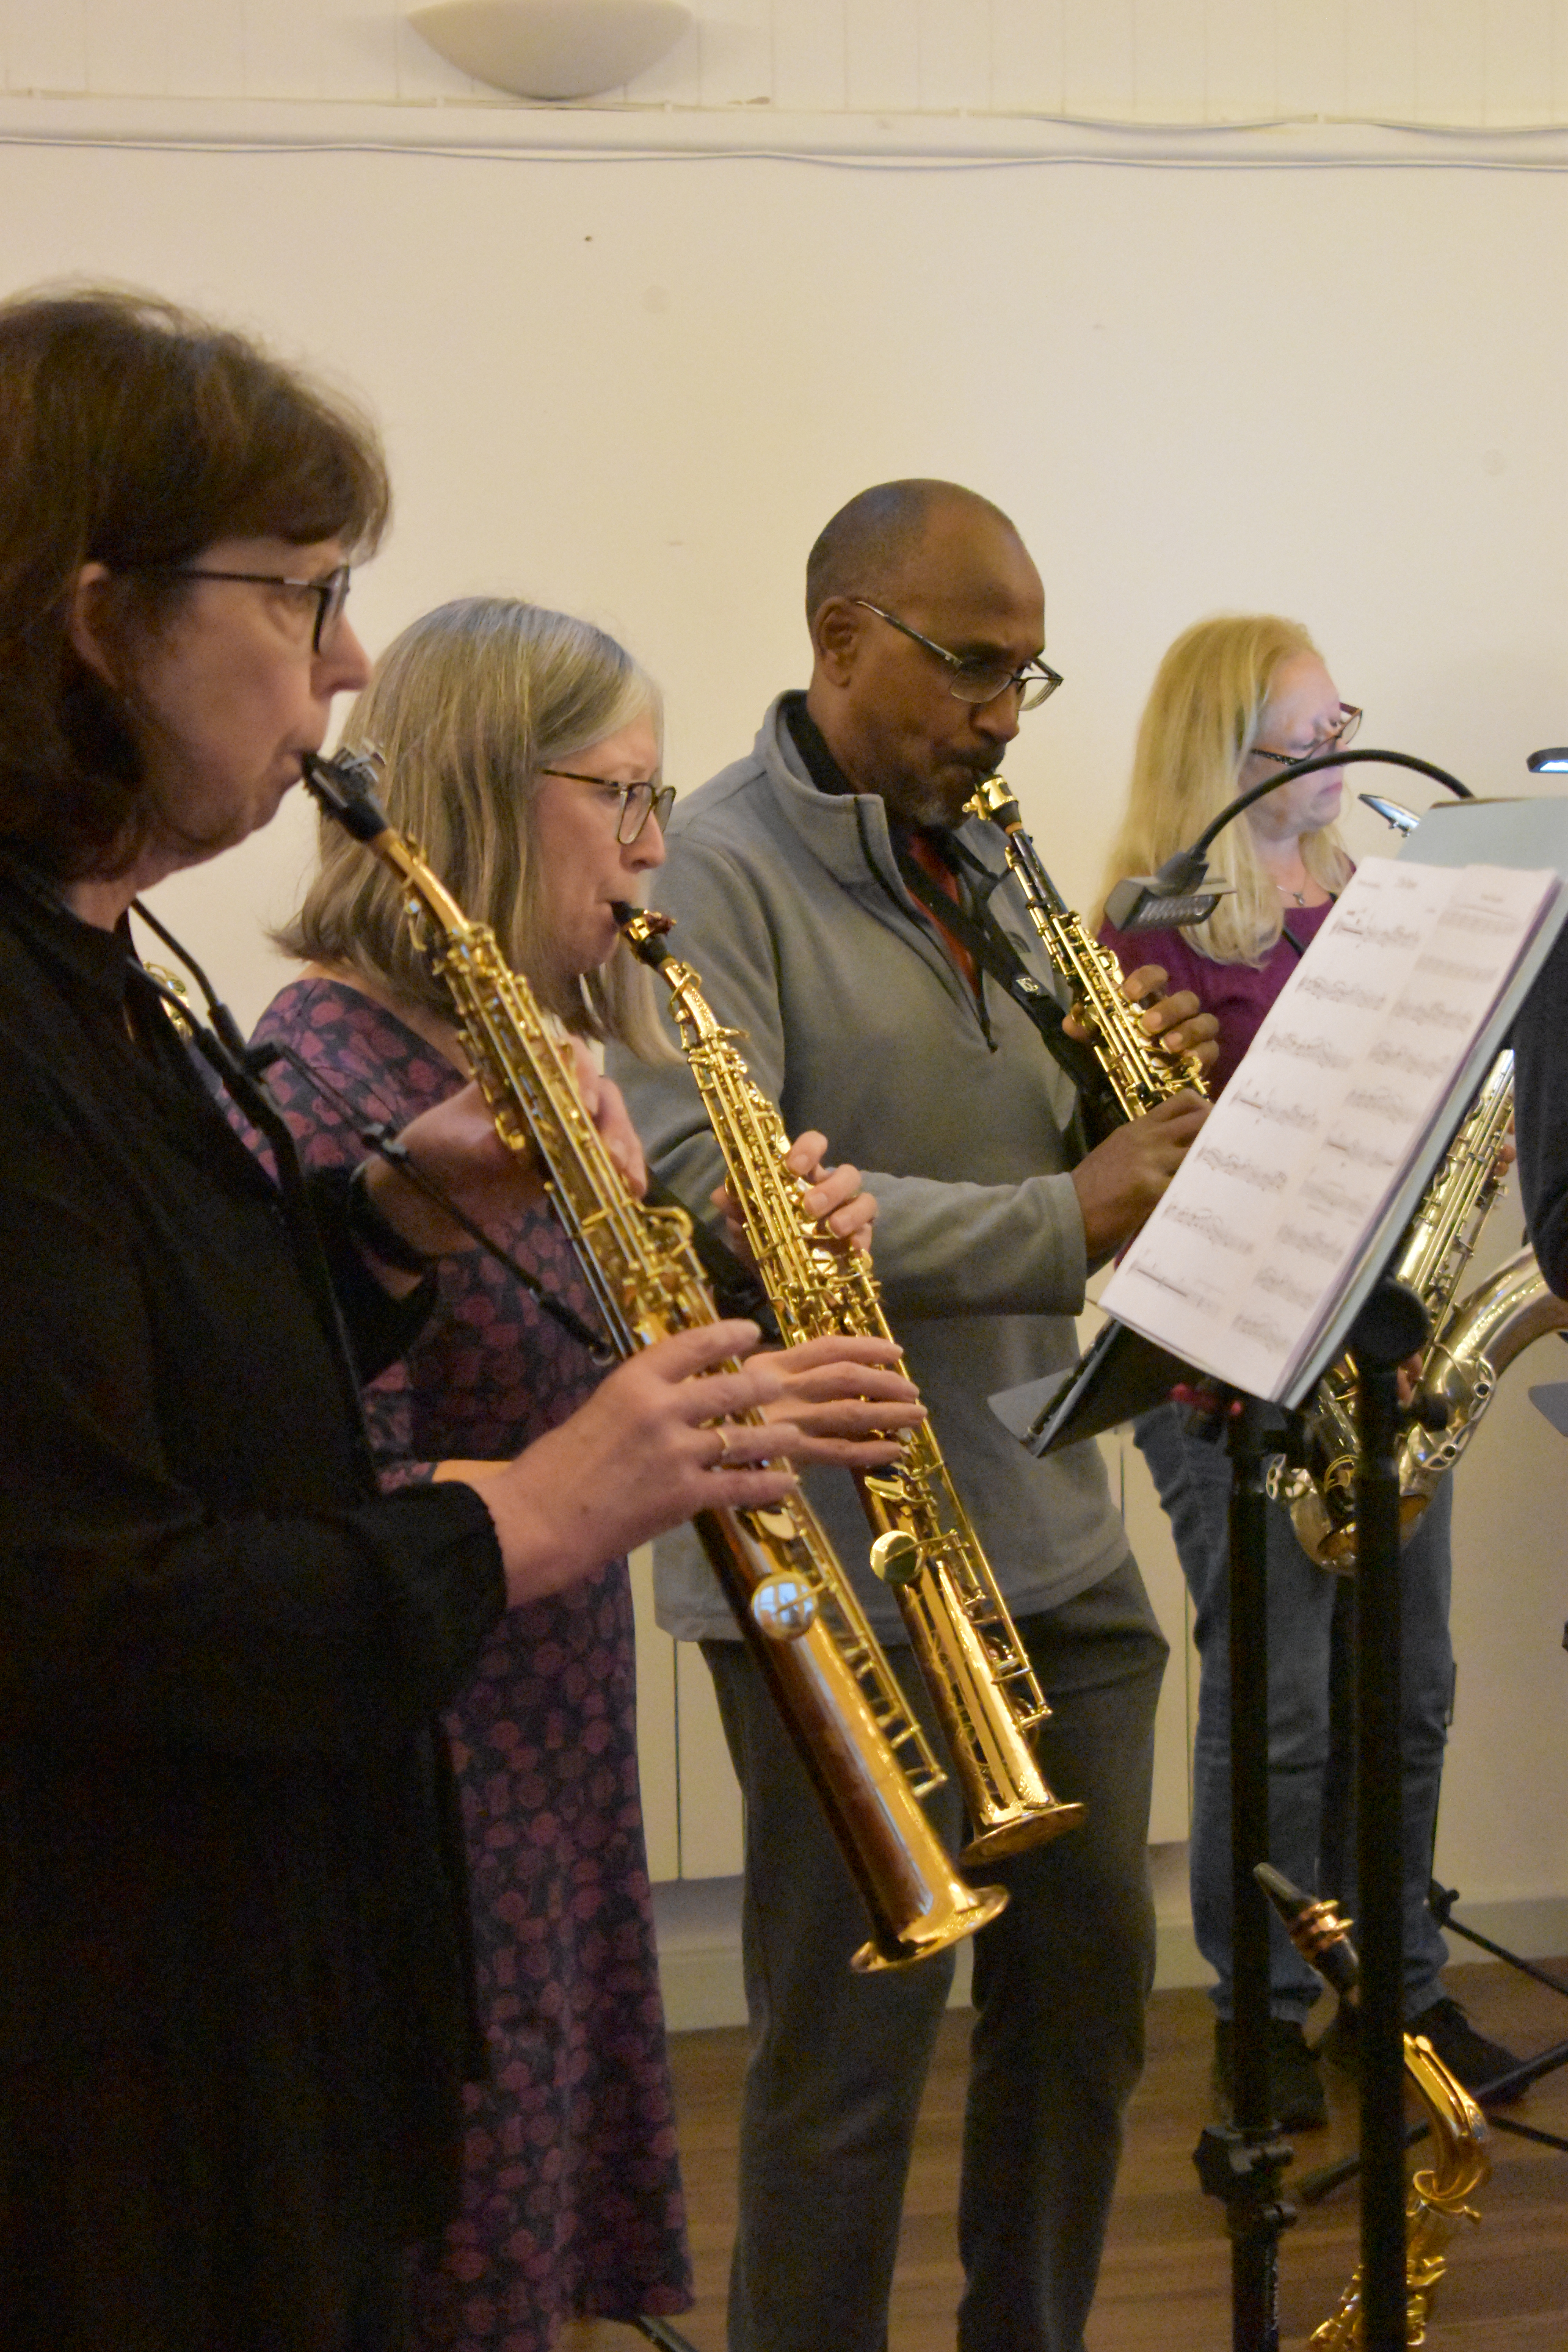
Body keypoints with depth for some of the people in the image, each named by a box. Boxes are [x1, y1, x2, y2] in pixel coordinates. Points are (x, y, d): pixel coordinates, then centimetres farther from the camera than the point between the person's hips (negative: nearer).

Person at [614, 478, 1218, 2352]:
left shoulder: (987, 872, 14)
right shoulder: (717, 868, -10)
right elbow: (705, 1185, -23)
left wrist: (1142, 1090, -3)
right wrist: (1059, 1222, -25)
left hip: (1048, 1535, 8)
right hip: (840, 1564, -8)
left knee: (1089, 1986, 16)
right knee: (854, 2041, 3)